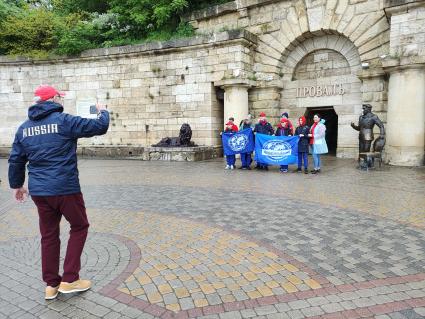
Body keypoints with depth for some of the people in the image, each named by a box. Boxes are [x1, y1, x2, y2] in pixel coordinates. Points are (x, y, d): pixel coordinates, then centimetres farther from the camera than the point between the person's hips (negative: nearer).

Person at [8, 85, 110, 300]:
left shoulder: (24, 127, 9)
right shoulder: (64, 120, -9)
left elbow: (16, 160, 14)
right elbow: (100, 127, -7)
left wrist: (16, 185, 26)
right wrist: (103, 112, 14)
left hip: (38, 191, 6)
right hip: (65, 188, -6)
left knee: (49, 235, 15)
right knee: (79, 227, 13)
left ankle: (51, 284, 24)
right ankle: (69, 280, 13)